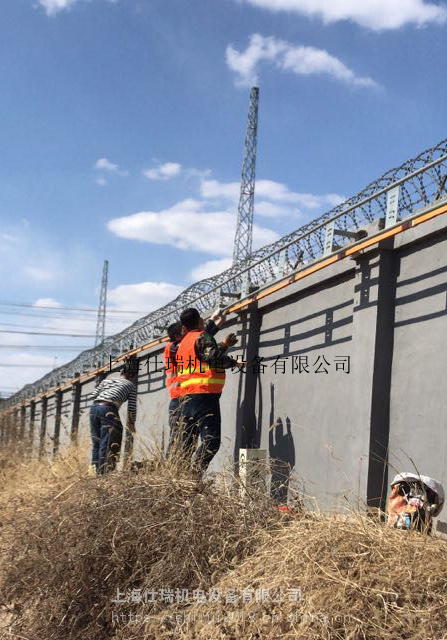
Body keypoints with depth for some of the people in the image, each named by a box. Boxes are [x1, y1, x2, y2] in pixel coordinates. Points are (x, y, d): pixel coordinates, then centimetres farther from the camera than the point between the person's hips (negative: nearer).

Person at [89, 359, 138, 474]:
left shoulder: (106, 380, 27)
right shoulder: (131, 385, 15)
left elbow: (94, 395, 16)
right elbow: (132, 407, 8)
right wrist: (131, 422, 22)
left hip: (94, 407, 5)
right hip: (109, 409, -5)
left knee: (96, 442, 12)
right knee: (108, 442, -1)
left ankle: (96, 469, 12)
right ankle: (104, 471, -4)